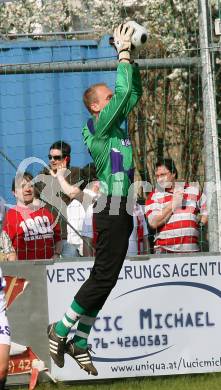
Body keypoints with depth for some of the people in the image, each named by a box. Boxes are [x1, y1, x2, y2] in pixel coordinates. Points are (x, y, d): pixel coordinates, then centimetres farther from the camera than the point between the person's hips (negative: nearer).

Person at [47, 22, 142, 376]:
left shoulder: (116, 123, 15)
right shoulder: (100, 125, -9)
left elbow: (133, 91, 22)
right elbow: (124, 91, -17)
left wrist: (130, 57, 13)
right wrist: (123, 52, -8)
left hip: (120, 211, 9)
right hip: (112, 210, -9)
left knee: (103, 279, 8)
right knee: (104, 277, -9)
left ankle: (79, 341, 11)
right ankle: (61, 330, -2)